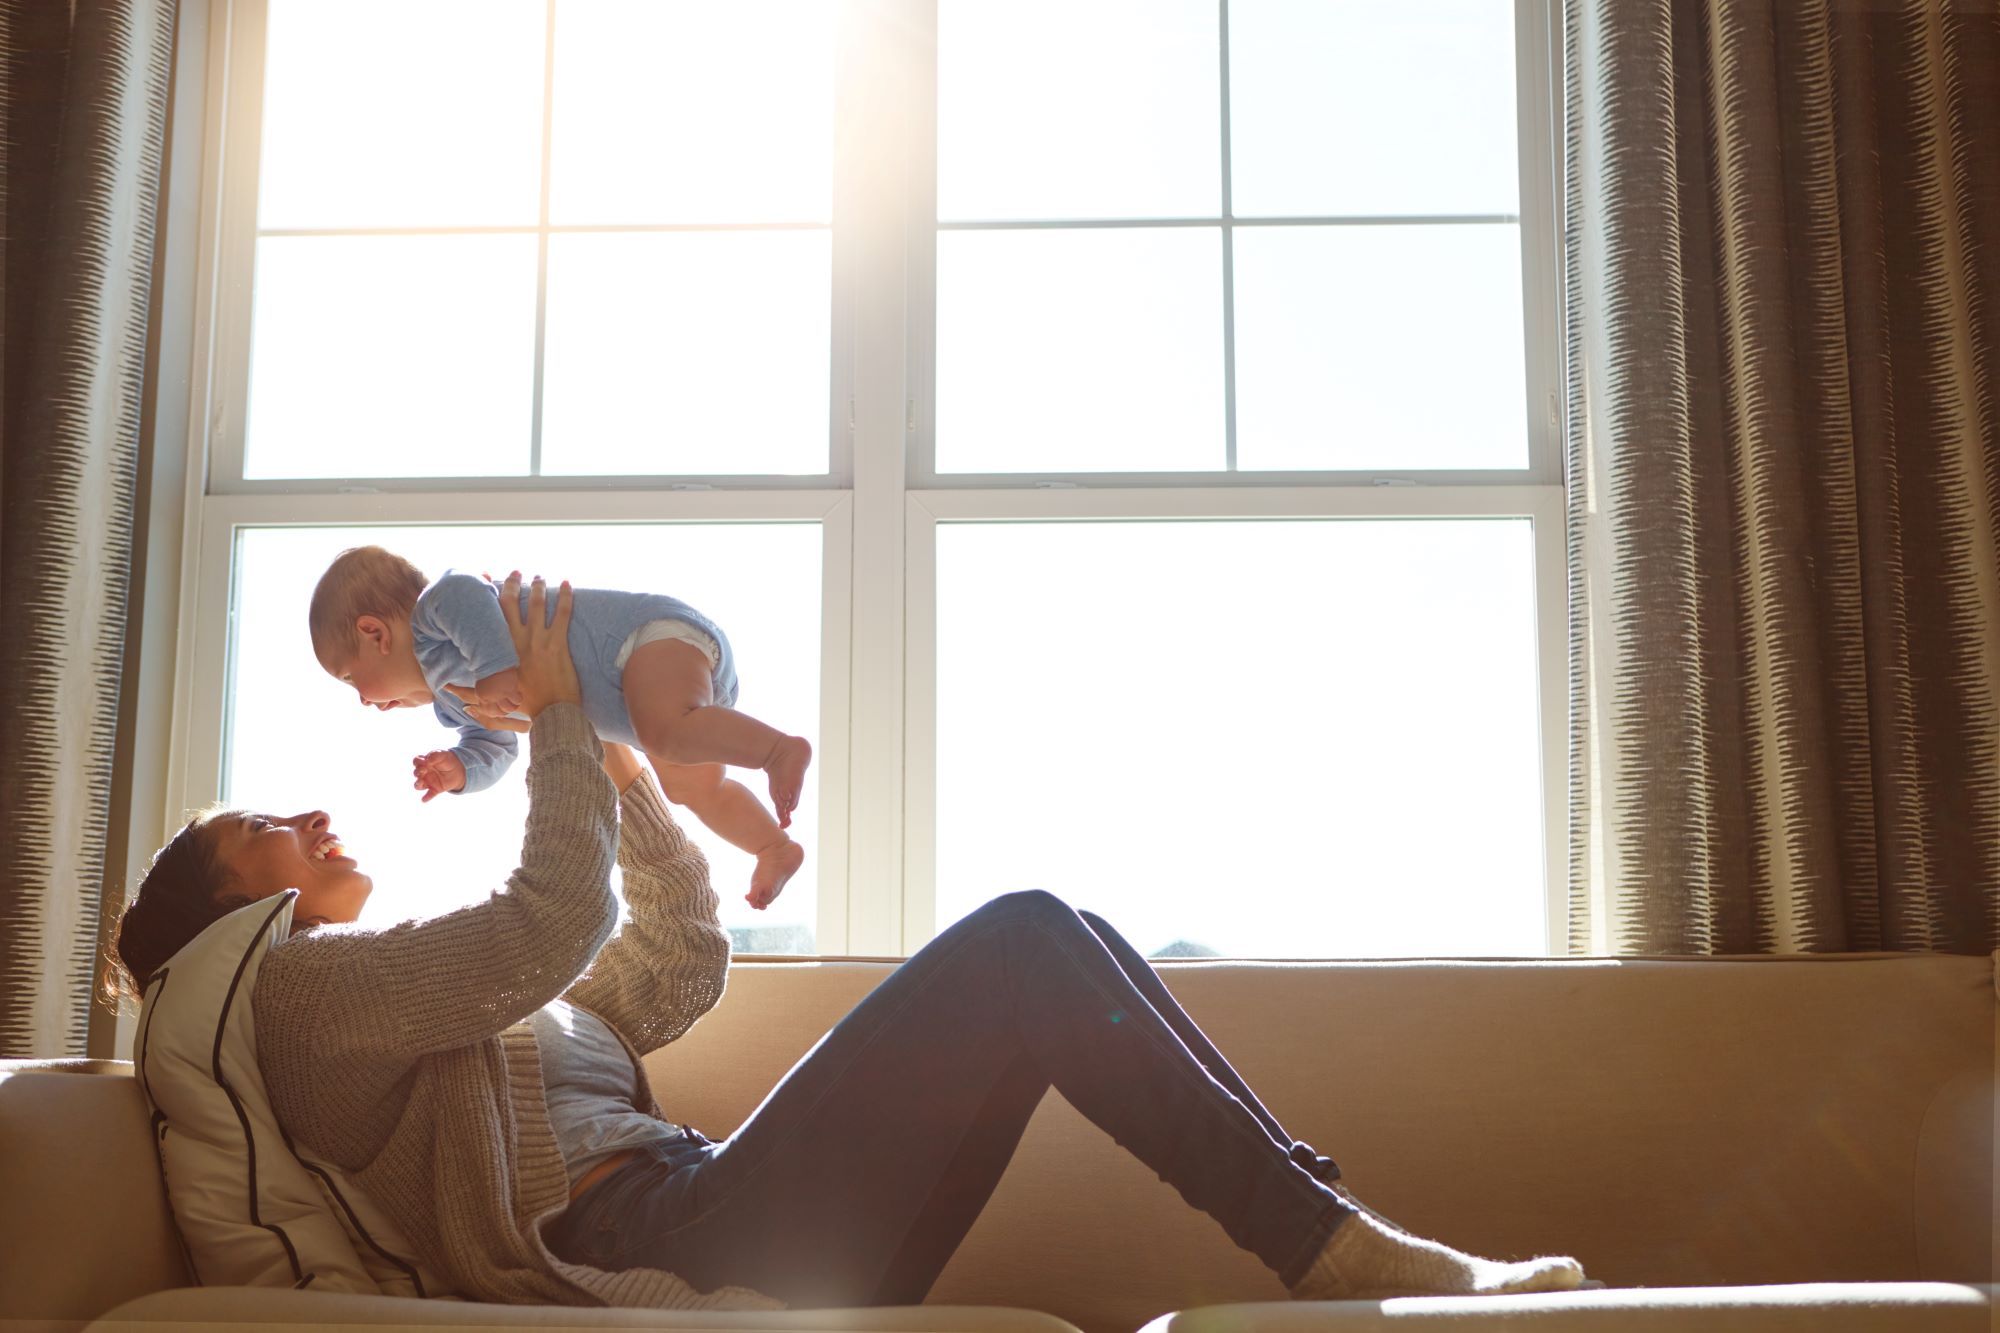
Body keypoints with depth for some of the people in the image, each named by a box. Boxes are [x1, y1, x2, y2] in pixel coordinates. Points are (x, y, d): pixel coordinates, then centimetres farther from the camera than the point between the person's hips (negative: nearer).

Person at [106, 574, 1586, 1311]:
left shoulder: (478, 1006, 31)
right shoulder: (302, 984, 4)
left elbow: (682, 959, 30)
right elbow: (557, 923, -11)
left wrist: (620, 765, 24)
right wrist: (557, 716, 1)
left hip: (718, 1223, 9)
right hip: (667, 1254, -9)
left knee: (1052, 944, -2)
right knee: (1025, 940, -17)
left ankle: (1325, 1227, -7)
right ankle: (1336, 1250, -14)